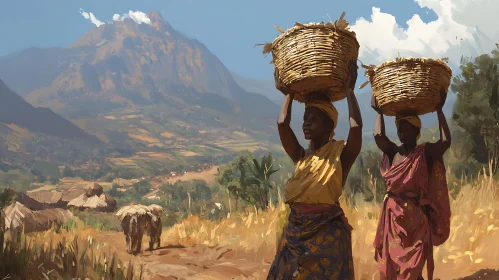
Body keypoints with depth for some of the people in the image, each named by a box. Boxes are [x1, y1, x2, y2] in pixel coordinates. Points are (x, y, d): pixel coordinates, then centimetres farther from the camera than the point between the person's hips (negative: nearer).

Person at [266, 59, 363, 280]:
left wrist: (349, 90, -10)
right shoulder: (300, 156, 9)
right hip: (296, 228, 5)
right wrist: (289, 94, 9)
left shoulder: (341, 153, -3)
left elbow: (356, 125, -19)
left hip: (328, 230, -5)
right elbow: (282, 124, -2)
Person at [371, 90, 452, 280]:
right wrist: (379, 112, -3)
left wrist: (439, 110, -21)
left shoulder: (426, 153, -7)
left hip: (415, 216, -5)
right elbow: (378, 136, -11)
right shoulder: (393, 152, 5)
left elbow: (446, 141, -25)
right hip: (392, 216, 5)